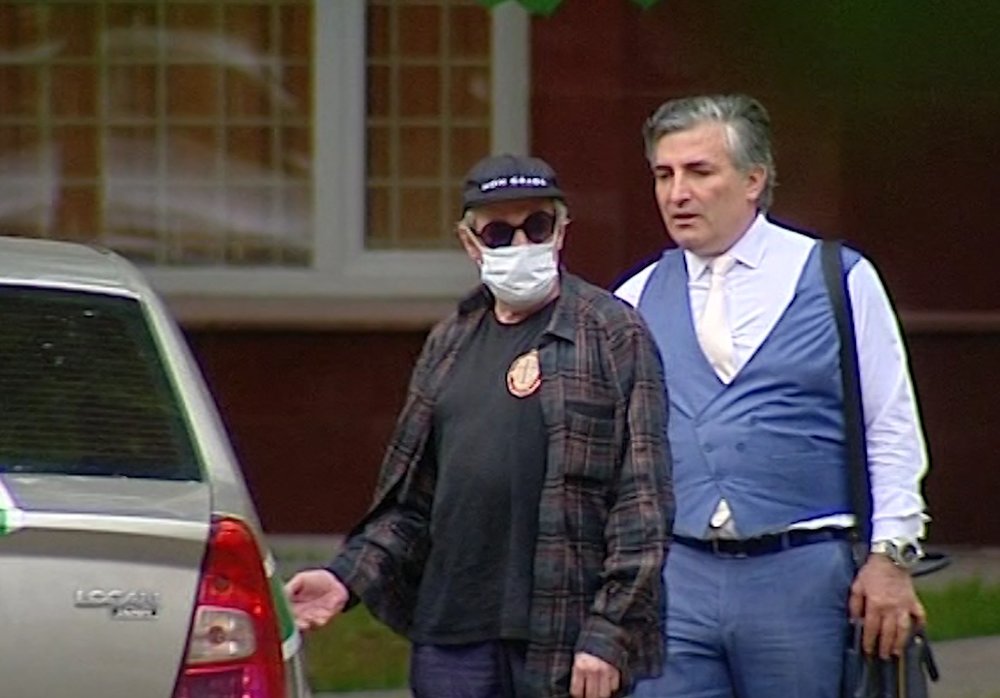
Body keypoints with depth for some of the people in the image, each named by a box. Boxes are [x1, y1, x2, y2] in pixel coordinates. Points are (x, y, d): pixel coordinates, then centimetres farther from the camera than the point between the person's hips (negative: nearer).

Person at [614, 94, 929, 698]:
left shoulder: (840, 280, 3)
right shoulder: (637, 301, 11)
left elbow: (893, 432, 2)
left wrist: (891, 557, -6)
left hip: (802, 575, -2)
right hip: (675, 576, 2)